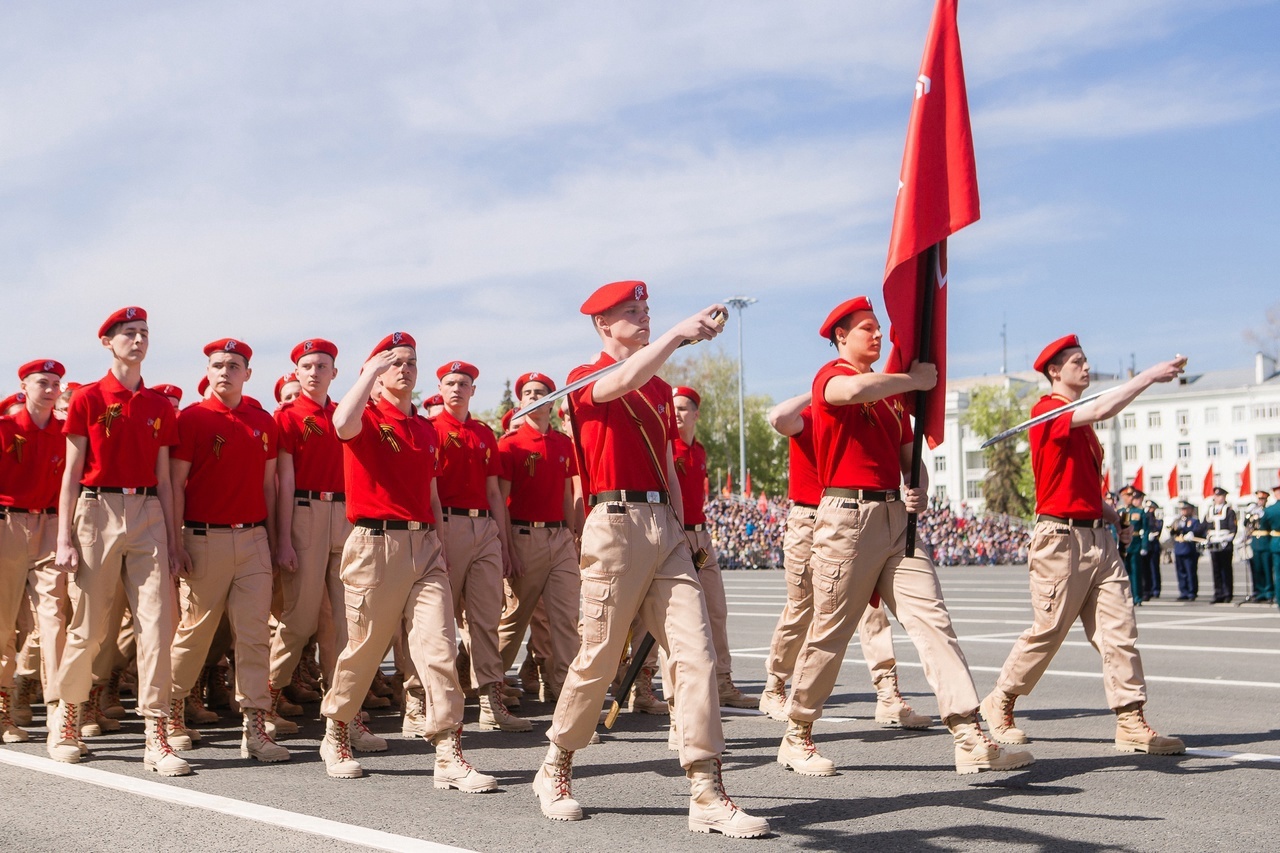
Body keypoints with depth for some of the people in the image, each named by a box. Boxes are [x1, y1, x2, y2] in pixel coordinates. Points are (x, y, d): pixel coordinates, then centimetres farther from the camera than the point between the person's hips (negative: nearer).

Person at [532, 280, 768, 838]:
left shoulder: (661, 389, 21)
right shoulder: (585, 380, 1)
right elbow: (623, 381, -24)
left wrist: (679, 533, 15)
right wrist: (679, 333, -33)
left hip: (665, 528, 6)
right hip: (615, 524, -6)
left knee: (695, 652, -5)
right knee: (598, 659, 1)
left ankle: (707, 795, -5)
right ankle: (555, 771, 23)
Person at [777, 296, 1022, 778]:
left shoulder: (892, 390, 22)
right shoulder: (830, 377, -2)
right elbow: (853, 390, -28)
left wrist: (920, 491, 2)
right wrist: (917, 380, -15)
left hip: (896, 517, 7)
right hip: (847, 516, -7)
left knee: (932, 620, -4)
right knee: (829, 634, 1)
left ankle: (971, 740, -7)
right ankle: (796, 739, 16)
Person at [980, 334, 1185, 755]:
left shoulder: (1080, 421, 19)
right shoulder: (1047, 412, -8)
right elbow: (1102, 410, -26)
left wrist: (1106, 512, 14)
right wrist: (1149, 375, -18)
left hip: (1097, 538, 8)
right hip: (1061, 538, -8)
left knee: (1120, 629, 0)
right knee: (1047, 631, -1)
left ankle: (1131, 722, 1)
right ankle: (999, 704, 17)